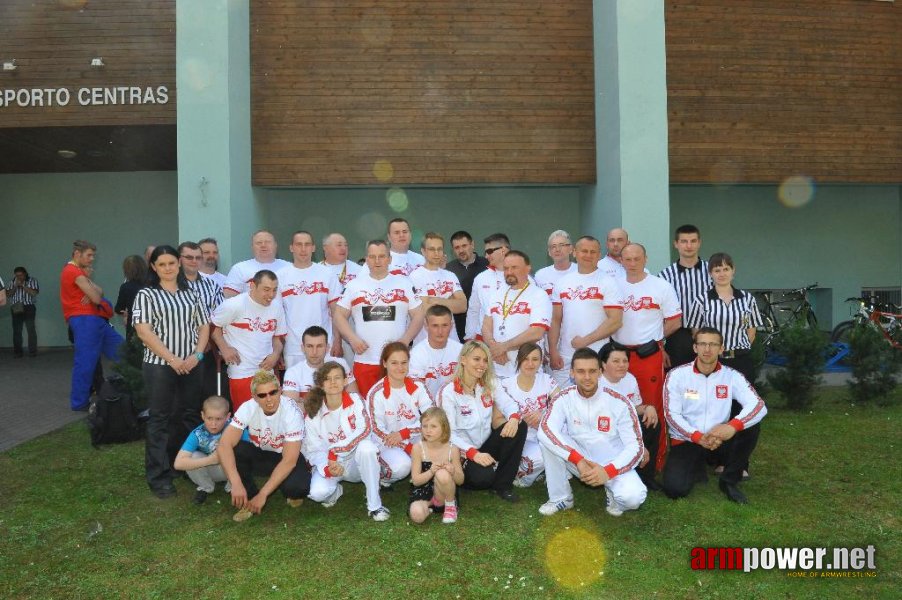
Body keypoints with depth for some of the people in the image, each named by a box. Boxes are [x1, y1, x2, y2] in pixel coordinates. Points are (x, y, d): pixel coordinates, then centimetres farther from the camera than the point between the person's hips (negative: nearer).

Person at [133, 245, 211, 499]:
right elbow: (144, 332, -10)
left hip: (192, 366, 4)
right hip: (160, 366, -3)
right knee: (160, 420, 2)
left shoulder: (191, 293, 11)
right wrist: (172, 359, -15)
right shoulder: (146, 295, 0)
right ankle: (159, 476, 9)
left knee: (190, 417, 8)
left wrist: (196, 355, -6)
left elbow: (204, 326, 9)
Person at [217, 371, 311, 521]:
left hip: (286, 458, -3)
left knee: (297, 486, -35)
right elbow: (224, 445, -29)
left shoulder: (292, 413, -29)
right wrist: (236, 484, -41)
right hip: (259, 454, 3)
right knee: (231, 451, -27)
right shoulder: (248, 408, -21)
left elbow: (289, 460, -29)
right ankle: (249, 500, -8)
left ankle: (292, 494, 4)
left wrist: (263, 494, -33)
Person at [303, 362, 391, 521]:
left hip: (355, 461, -1)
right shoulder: (312, 413, -6)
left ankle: (374, 505, -22)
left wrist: (335, 450, -28)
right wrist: (327, 469, -26)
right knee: (317, 493, -29)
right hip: (328, 463, 1)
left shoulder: (354, 400, -10)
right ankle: (336, 490, 10)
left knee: (366, 447, -35)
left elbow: (364, 429, -23)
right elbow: (313, 449, -6)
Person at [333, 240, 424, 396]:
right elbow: (339, 315, 10)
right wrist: (352, 339, -6)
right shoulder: (354, 285, 10)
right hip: (364, 361, 1)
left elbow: (418, 315, 6)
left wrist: (405, 340, -8)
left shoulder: (404, 283, 8)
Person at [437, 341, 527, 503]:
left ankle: (502, 484, -7)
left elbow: (508, 404, -6)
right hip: (463, 452, -6)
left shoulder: (488, 385, 4)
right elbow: (449, 433, -19)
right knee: (483, 477, -33)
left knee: (519, 426, -18)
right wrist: (473, 453, -32)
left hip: (486, 445, 6)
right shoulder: (449, 392, -15)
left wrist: (514, 418, -31)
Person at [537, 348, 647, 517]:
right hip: (578, 461, 2)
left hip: (613, 465, -2)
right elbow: (545, 430, -29)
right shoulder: (563, 399, -12)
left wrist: (608, 471, -31)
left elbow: (635, 446, -15)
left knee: (633, 497, -32)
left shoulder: (619, 403, -15)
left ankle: (613, 491, 6)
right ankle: (560, 497, -7)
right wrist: (579, 461, -36)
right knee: (547, 438, -24)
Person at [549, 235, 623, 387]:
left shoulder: (608, 283, -2)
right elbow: (555, 320, 10)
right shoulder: (562, 283, 10)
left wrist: (586, 340, -13)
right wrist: (553, 351, 1)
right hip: (564, 358, 4)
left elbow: (615, 321, -10)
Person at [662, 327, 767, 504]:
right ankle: (696, 467, 14)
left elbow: (759, 406, -17)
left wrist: (733, 426, -35)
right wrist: (697, 436, -25)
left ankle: (729, 481, -5)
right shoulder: (677, 375, -7)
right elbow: (671, 414, -11)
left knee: (751, 427, -25)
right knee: (675, 488, -24)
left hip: (719, 441, 2)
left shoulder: (732, 376, -4)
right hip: (685, 441, -2)